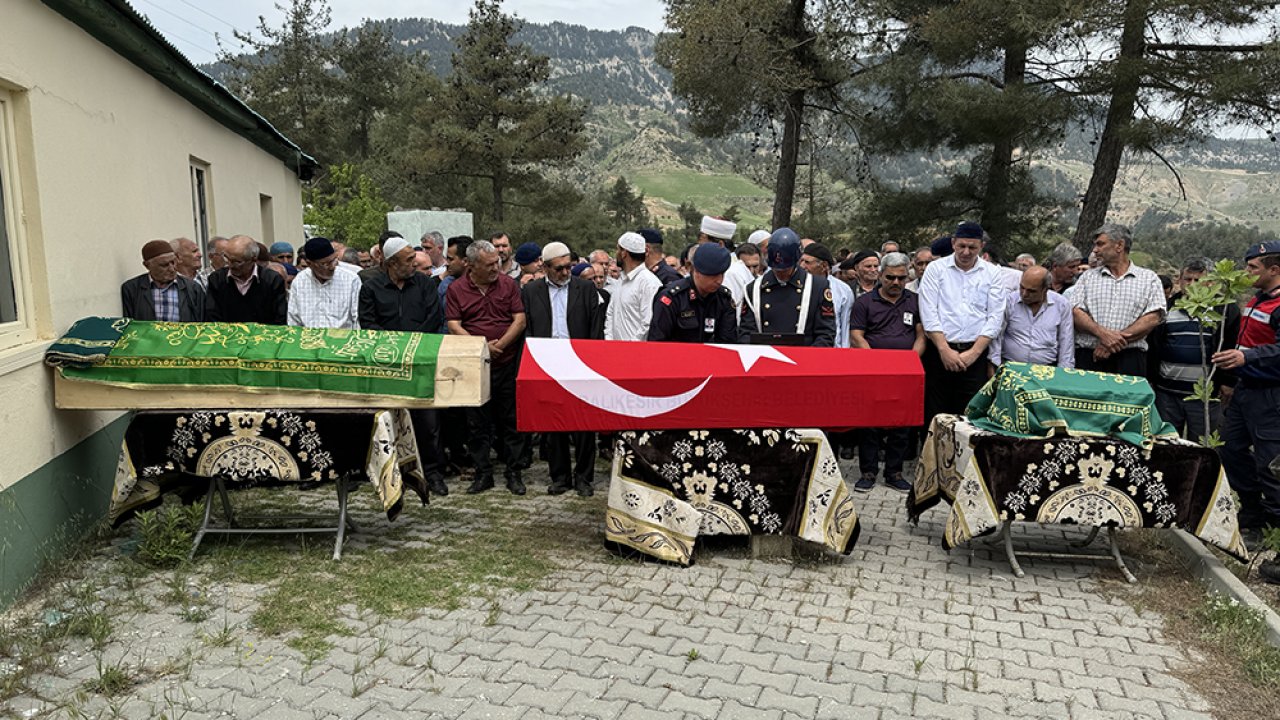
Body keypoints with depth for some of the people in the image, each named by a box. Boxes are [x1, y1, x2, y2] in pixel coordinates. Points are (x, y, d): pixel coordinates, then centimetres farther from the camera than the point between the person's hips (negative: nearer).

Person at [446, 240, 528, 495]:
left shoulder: (508, 284, 3)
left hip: (508, 362, 0)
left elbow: (520, 319, -1)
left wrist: (500, 344, -14)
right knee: (478, 423, 7)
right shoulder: (456, 289, 1)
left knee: (512, 421, 5)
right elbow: (453, 326, -5)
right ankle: (483, 473, 18)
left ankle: (514, 473, 14)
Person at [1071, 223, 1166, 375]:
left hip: (1129, 358, -1)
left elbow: (1153, 318, -2)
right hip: (1088, 357, 1)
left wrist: (1116, 340, -12)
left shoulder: (1149, 278, 9)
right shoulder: (1088, 276, 15)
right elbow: (1076, 312, 2)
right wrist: (1102, 333, -15)